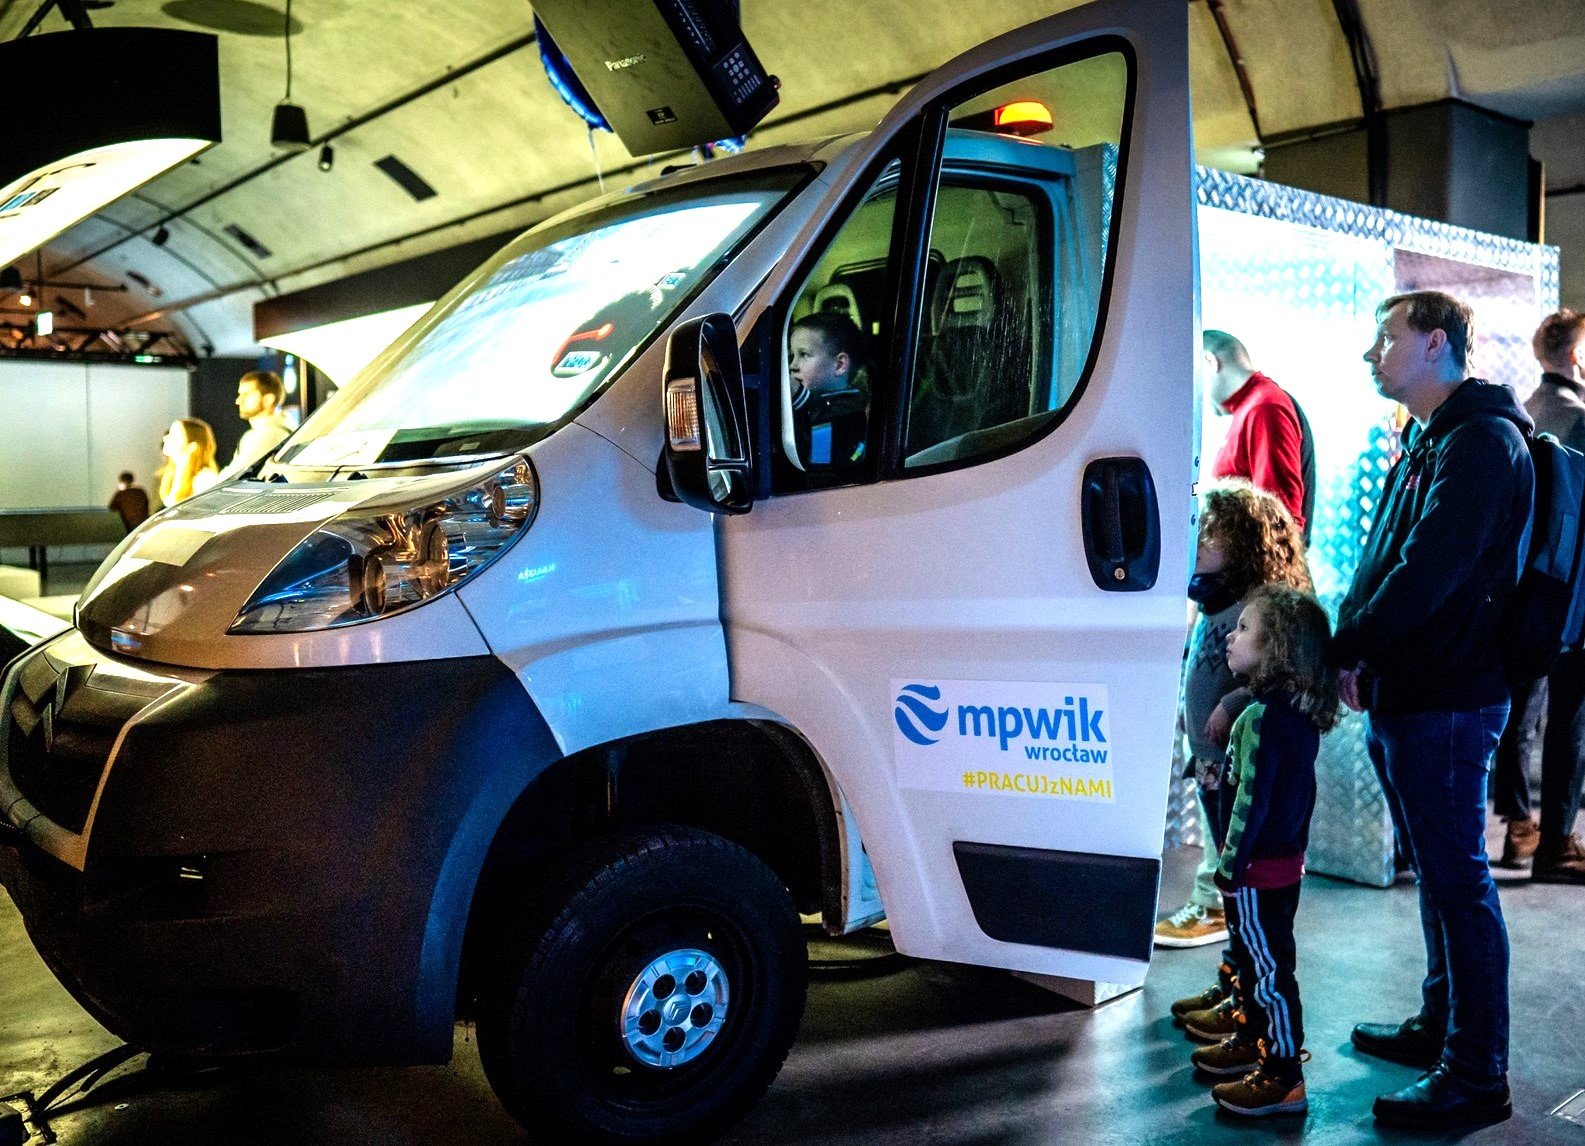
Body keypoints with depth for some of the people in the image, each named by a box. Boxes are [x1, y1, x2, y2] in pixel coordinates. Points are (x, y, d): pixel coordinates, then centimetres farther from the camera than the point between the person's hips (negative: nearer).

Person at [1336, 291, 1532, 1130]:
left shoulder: (1480, 442, -14)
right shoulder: (1428, 441, 17)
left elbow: (1429, 572, -23)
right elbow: (1383, 560, 16)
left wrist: (1347, 648, -14)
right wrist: (1356, 648, 2)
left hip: (1445, 701, -10)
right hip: (1405, 692, 10)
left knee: (1457, 878, -3)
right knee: (1436, 869, 19)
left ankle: (1475, 1077, 7)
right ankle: (1441, 1025, 33)